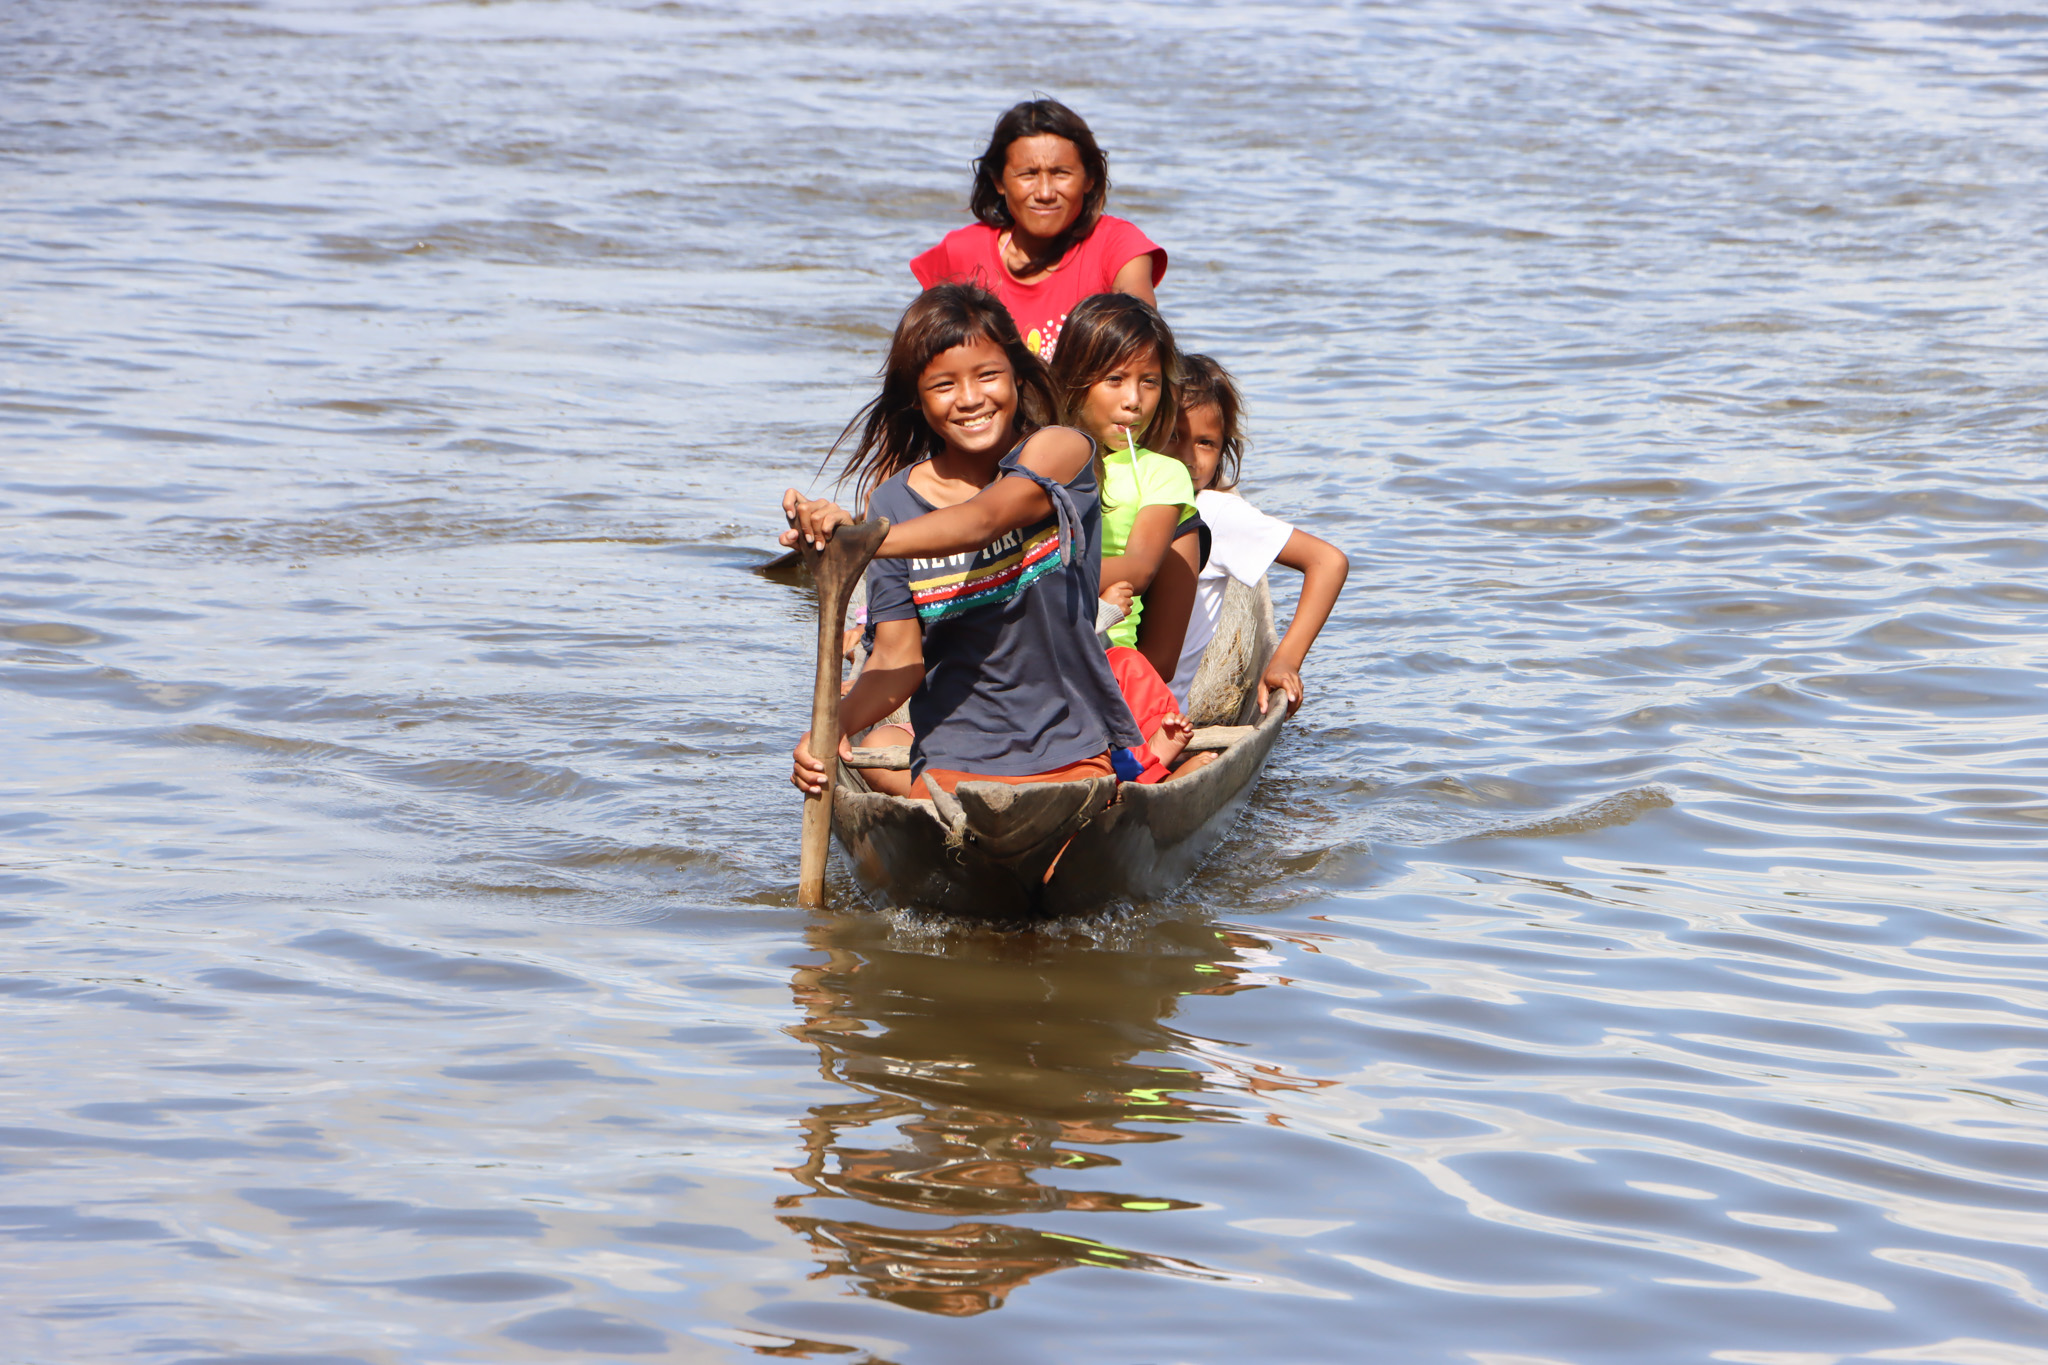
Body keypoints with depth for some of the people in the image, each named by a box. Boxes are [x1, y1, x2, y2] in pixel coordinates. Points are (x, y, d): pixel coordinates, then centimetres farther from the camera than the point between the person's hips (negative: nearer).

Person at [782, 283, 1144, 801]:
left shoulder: (1061, 452, -4)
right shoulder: (894, 500, 3)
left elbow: (982, 522, -24)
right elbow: (900, 658, 0)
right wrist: (833, 725, -20)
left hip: (1072, 755, -2)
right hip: (949, 765, 2)